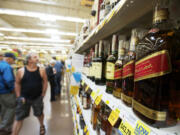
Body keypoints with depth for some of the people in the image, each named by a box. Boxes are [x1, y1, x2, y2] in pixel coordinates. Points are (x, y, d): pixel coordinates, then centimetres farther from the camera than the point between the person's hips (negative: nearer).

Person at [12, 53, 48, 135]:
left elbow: (45, 82, -1)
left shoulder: (41, 70, -8)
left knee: (39, 114, 18)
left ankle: (42, 126, 47)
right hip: (24, 98, 0)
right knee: (19, 118, 7)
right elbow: (17, 83, 1)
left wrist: (43, 94, -2)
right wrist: (19, 97, -3)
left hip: (37, 98, 1)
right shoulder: (21, 71, -8)